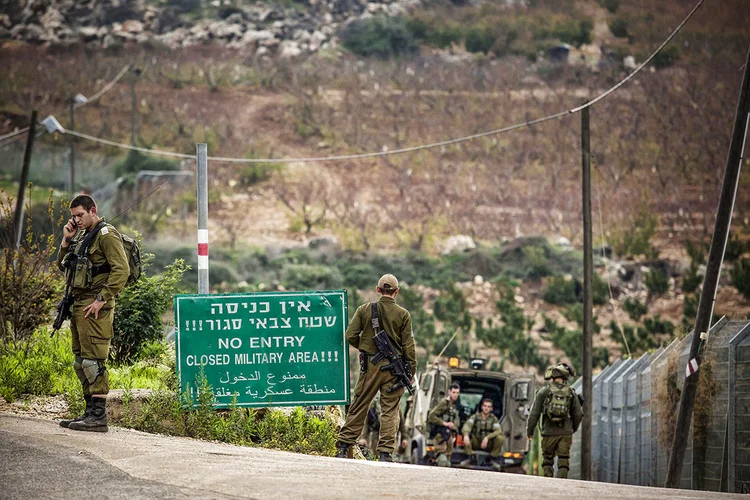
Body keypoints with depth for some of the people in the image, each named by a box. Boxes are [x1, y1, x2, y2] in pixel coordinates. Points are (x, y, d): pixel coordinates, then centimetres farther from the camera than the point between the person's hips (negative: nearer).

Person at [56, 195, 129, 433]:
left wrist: (102, 299, -20)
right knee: (81, 362, 11)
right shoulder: (82, 236, 20)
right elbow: (63, 266, 23)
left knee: (92, 360, -12)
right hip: (79, 305, 10)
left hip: (95, 307, -10)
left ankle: (98, 416, -13)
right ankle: (91, 412, 16)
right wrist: (67, 240, 8)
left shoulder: (106, 234, -9)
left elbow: (121, 270, -18)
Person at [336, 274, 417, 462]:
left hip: (370, 366, 1)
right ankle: (385, 452, -2)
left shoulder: (364, 310, 0)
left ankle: (343, 447, 6)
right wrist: (411, 371, 5)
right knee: (390, 410, 4)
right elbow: (408, 345, -3)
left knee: (358, 407, 8)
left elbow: (350, 336, -3)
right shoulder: (403, 314, -3)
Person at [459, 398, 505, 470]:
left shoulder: (493, 419, -2)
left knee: (500, 438, -27)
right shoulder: (475, 417, -3)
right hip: (476, 443, 0)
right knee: (466, 435, -28)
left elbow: (498, 431, -17)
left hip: (488, 445, 0)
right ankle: (468, 459, -18)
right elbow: (467, 426, -20)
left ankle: (494, 460, -11)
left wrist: (487, 438, -33)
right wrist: (466, 435, -43)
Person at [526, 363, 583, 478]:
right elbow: (578, 414, 9)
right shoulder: (571, 393, 5)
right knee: (563, 461, 2)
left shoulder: (544, 392, -1)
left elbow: (534, 413, -1)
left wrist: (529, 430, 9)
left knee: (547, 460, 12)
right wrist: (574, 428, 26)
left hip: (549, 433, -1)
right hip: (565, 433, 1)